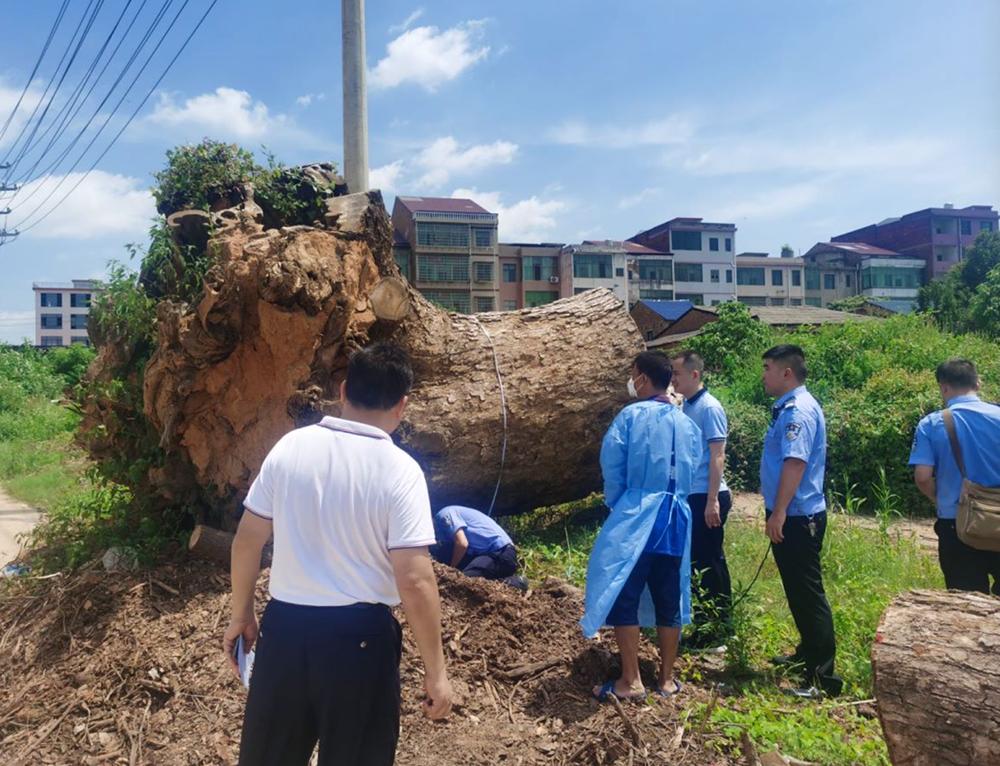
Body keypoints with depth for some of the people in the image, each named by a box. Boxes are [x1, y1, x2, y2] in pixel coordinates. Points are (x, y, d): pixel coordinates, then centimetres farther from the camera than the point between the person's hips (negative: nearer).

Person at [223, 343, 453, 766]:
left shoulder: (290, 447, -4)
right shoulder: (400, 471, -16)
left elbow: (247, 539, 2)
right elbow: (414, 579, -19)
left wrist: (241, 615, 17)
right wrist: (435, 670, -8)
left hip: (285, 625, 4)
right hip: (360, 636, -3)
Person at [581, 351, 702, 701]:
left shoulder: (632, 415, -7)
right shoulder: (688, 424, 9)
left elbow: (611, 463, -7)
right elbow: (692, 471, 12)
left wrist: (616, 503, 8)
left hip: (636, 516, -6)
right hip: (676, 518, 6)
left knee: (622, 597, 1)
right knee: (669, 599, 12)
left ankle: (631, 681, 3)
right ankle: (667, 679, 21)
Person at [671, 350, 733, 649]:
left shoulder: (709, 408, -13)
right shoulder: (686, 407, 11)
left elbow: (717, 456, -17)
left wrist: (712, 500, -20)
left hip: (707, 496, -8)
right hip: (690, 496, 8)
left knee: (711, 562, 1)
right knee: (697, 561, 15)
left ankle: (719, 628, 12)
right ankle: (704, 623, 27)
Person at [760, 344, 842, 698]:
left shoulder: (799, 411, -19)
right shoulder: (786, 408, 12)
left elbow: (795, 463, -28)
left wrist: (779, 513, -30)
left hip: (798, 518, -10)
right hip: (788, 517, 10)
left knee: (808, 594, -3)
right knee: (797, 591, 21)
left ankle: (823, 676, 5)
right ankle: (808, 654, 35)